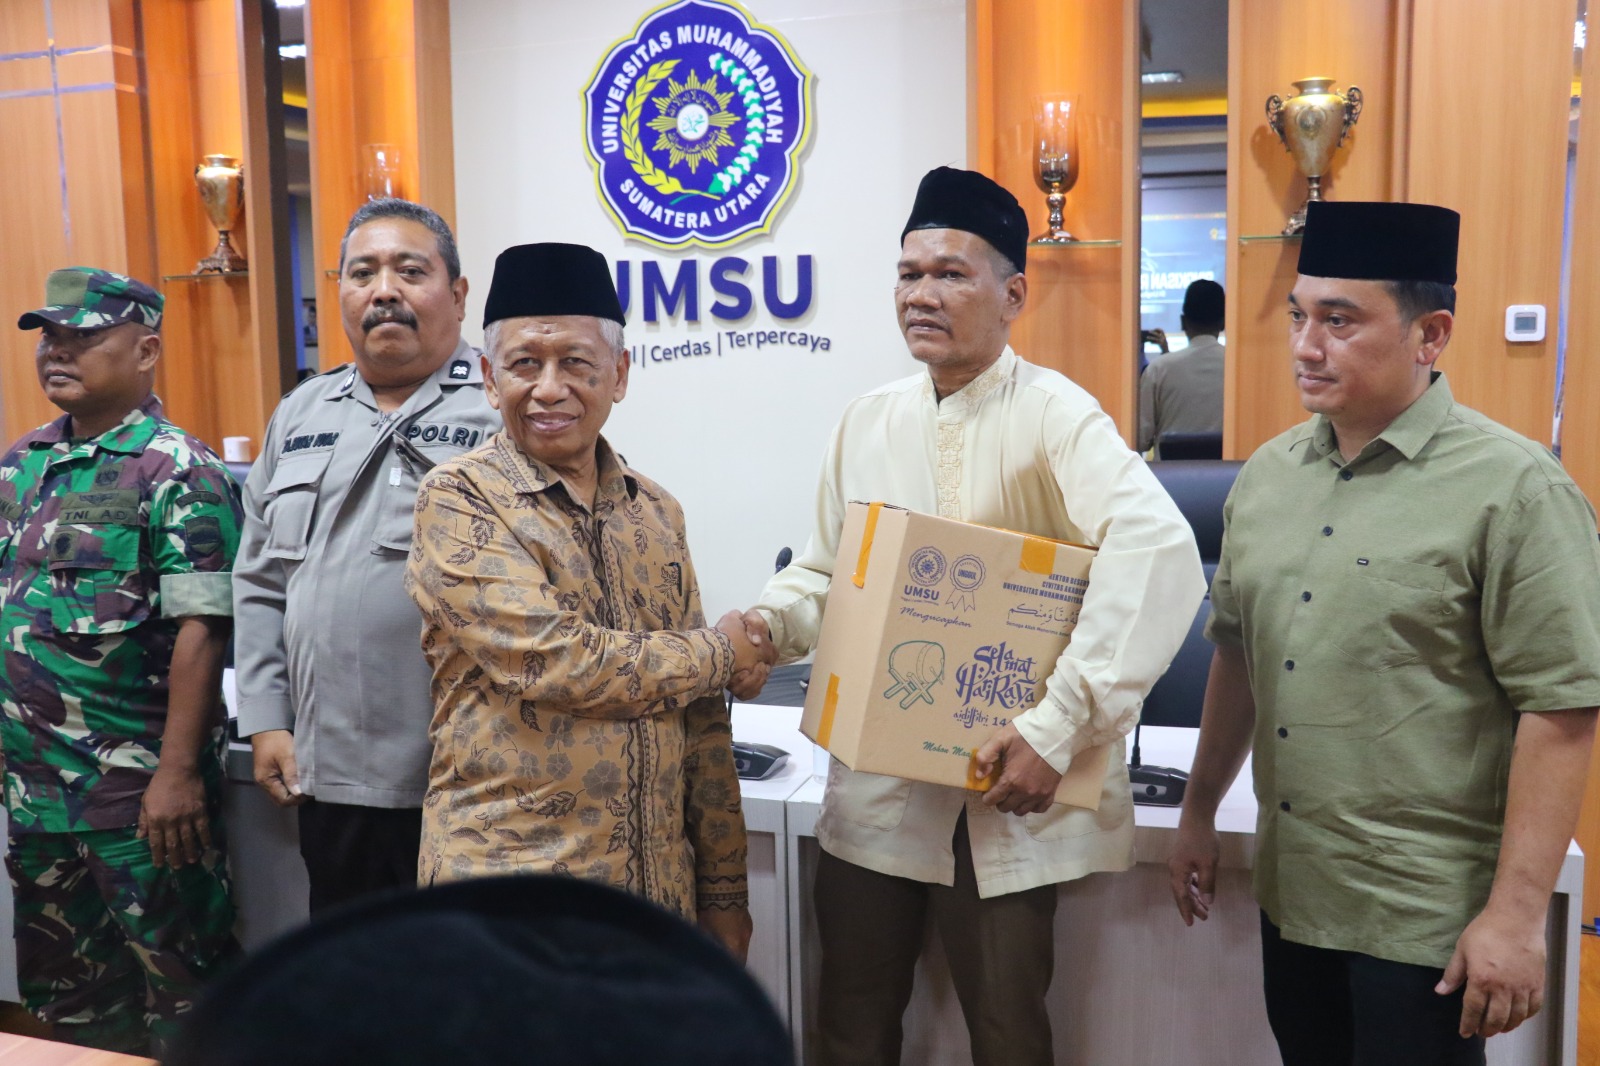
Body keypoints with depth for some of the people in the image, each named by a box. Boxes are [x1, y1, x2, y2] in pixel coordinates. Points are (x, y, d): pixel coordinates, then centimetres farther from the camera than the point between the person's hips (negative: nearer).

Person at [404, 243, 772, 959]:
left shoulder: (656, 512, 8)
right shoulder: (458, 499, -9)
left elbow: (701, 720, 10)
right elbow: (553, 661, -21)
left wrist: (723, 889, 10)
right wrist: (721, 650, -7)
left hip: (658, 885, 5)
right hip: (506, 890, -5)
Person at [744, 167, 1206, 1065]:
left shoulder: (1051, 414, -12)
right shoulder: (868, 422, 7)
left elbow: (1158, 551, -27)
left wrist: (1060, 729, -30)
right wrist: (772, 622, -7)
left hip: (1003, 792, -5)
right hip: (873, 788, 5)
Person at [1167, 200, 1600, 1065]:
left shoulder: (1513, 488, -14)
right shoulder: (1266, 475, 4)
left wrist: (1518, 914, -17)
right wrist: (1199, 812, 16)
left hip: (1426, 921, -5)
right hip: (1290, 897, 6)